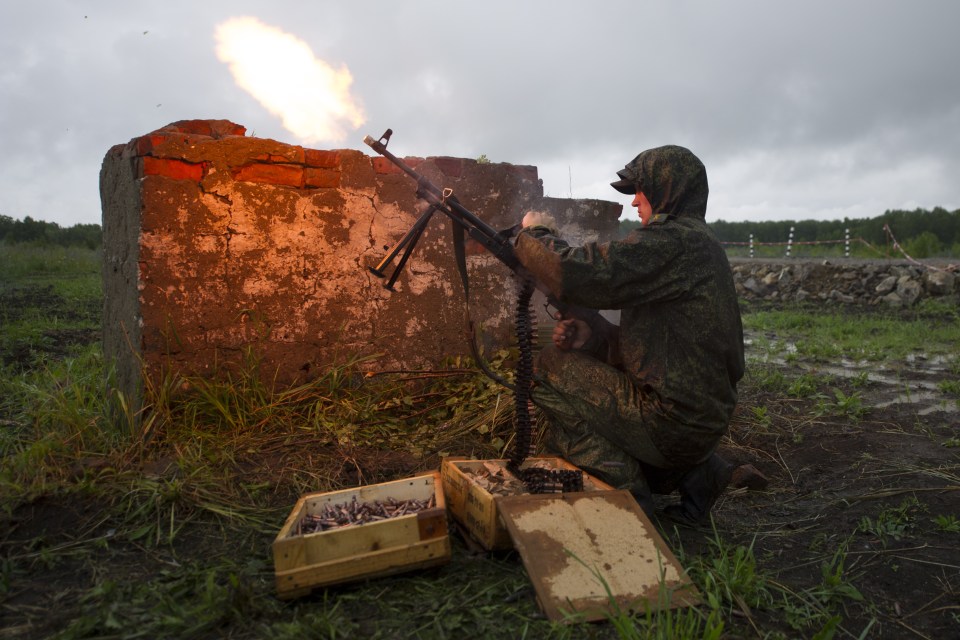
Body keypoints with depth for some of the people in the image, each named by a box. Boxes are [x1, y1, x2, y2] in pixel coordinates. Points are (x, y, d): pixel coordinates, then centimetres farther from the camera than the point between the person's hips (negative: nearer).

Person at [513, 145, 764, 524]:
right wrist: (594, 335, 1)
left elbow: (574, 275, -25)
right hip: (703, 421, 10)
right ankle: (697, 472, 14)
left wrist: (535, 233, -5)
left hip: (674, 421, -10)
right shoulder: (696, 242, 15)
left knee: (551, 368, -5)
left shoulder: (674, 241, -17)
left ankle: (628, 493, -3)